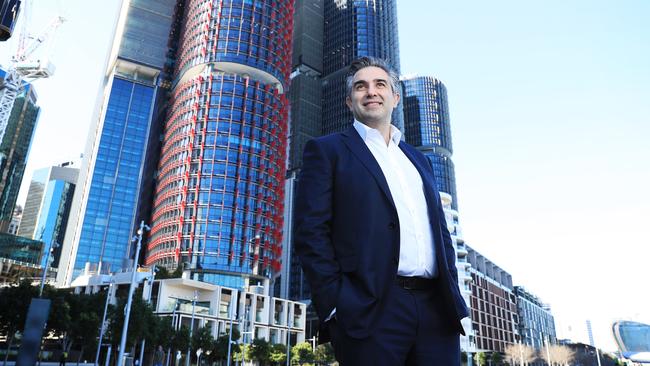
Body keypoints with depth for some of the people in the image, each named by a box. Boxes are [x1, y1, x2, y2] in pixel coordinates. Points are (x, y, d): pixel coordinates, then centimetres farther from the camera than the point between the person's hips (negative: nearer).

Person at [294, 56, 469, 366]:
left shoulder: (419, 160, 22)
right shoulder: (327, 150, 5)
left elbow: (441, 233, 21)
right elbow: (311, 232, -5)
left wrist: (453, 294, 9)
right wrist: (336, 305, -12)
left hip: (437, 311, 5)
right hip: (371, 314, -5)